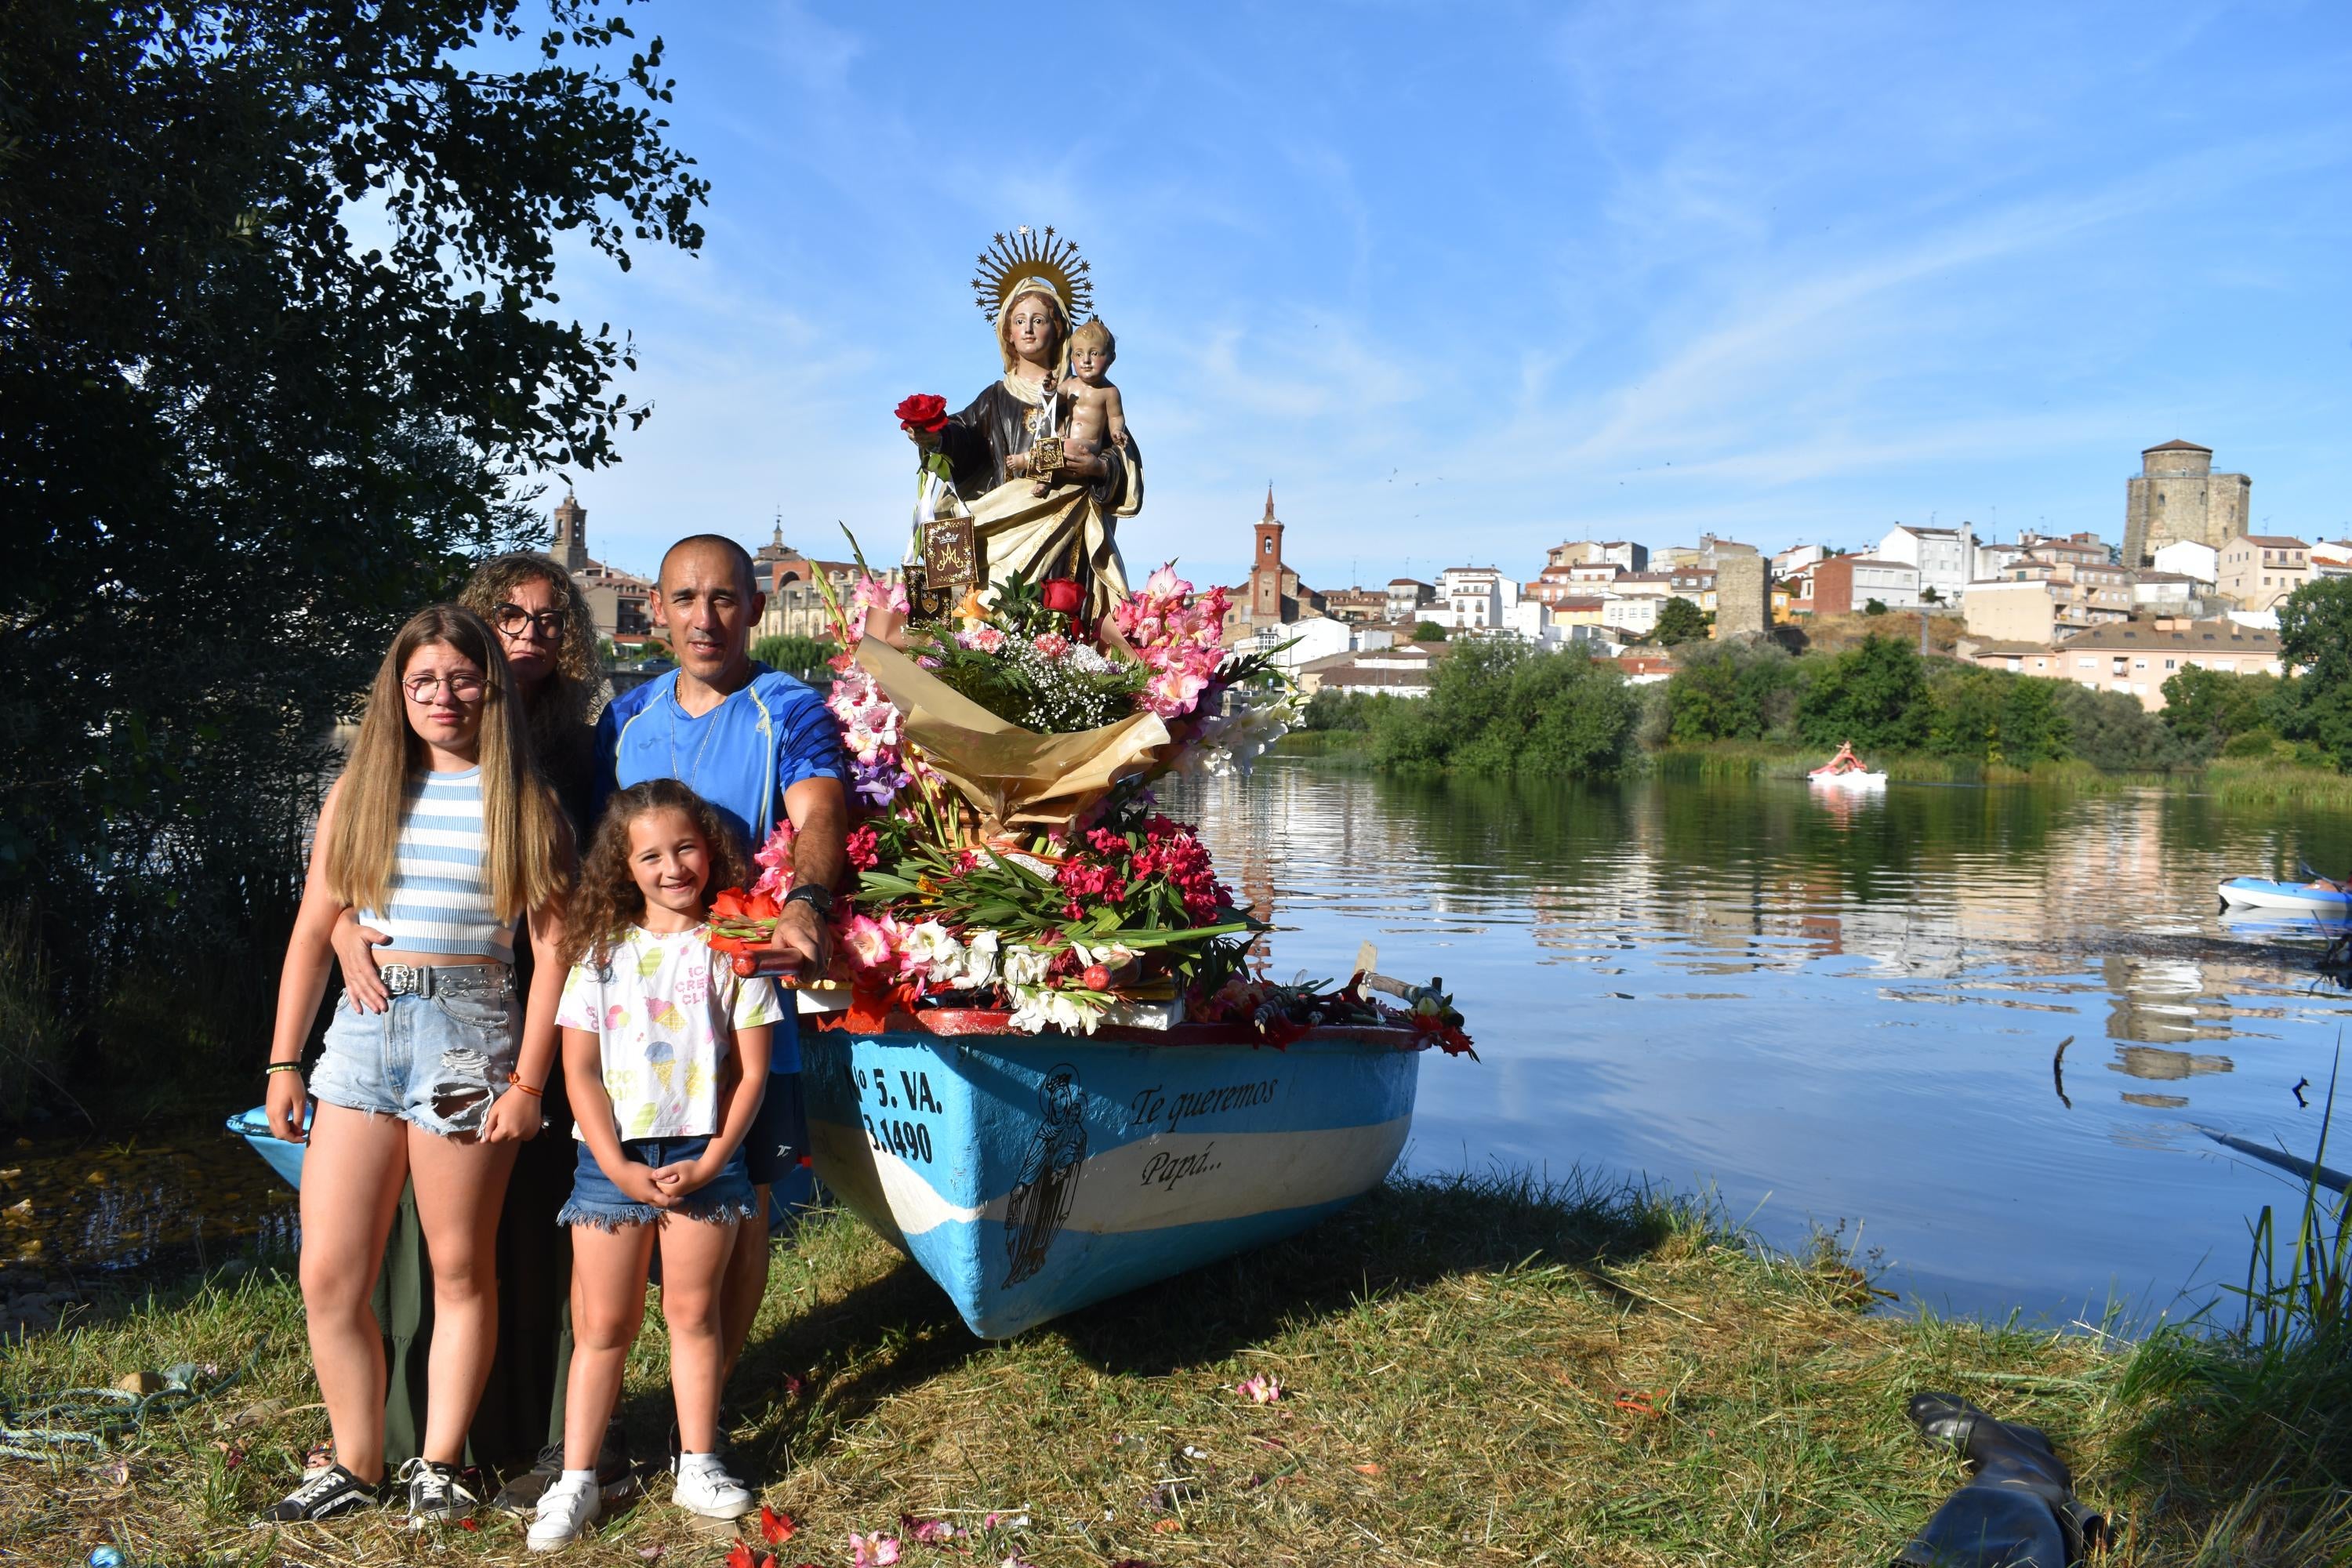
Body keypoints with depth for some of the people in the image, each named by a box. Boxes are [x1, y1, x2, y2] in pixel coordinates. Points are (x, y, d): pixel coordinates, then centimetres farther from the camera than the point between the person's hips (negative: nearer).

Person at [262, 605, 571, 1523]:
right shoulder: (359, 793, 11)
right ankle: (357, 1465, 20)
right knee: (328, 1277, 3)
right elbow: (314, 931, 12)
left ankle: (438, 1464, 21)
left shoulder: (522, 803, 1)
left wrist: (528, 1081, -9)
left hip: (467, 1035, -3)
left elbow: (552, 946, -3)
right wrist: (283, 1062, 7)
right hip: (361, 1034, 4)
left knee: (459, 1269, 6)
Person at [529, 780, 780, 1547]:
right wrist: (619, 1168, -10)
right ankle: (576, 1480, 14)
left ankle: (697, 1467, 21)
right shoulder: (602, 949, 2)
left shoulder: (733, 946, 0)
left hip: (703, 1155, 0)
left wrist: (711, 1162, -8)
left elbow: (753, 1069, -1)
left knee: (693, 1312, 8)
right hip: (614, 1156, 1)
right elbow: (580, 1068, -1)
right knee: (603, 1325, 6)